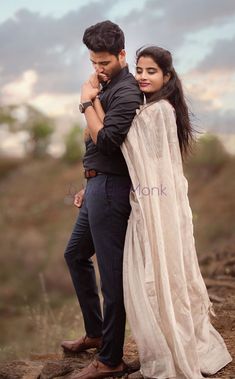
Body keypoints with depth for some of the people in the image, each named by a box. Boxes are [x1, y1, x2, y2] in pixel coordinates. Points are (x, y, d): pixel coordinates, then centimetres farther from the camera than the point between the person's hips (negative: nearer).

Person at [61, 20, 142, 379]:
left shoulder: (126, 92, -15)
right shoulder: (107, 86, 14)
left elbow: (105, 140, -24)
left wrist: (88, 100, -14)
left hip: (110, 188, -11)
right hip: (98, 186, 11)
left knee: (111, 272, -4)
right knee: (75, 254, 22)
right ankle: (95, 333, 34)